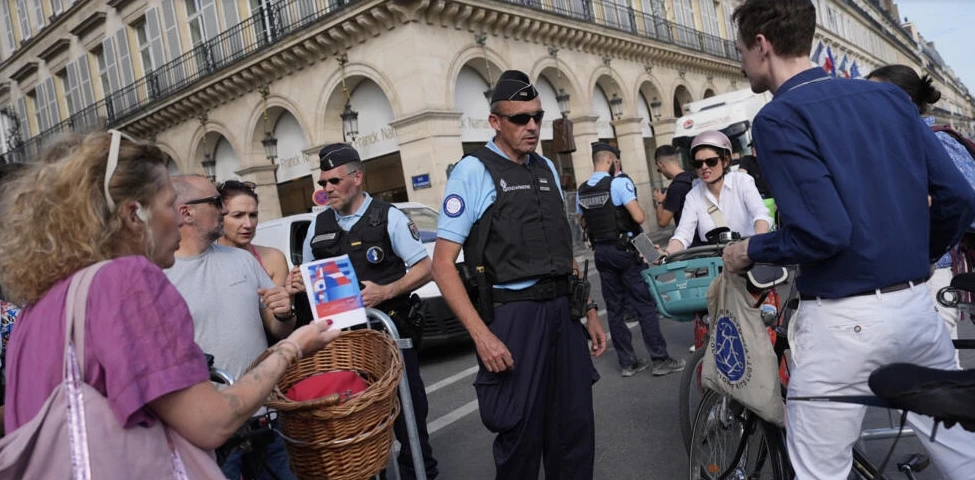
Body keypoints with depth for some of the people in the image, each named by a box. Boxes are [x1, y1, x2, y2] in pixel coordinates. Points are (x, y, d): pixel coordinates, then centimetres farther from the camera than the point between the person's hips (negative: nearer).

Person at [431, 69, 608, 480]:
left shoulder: (547, 169, 14)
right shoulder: (474, 171, -7)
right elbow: (443, 264, -12)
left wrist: (589, 311, 15)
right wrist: (482, 335, -20)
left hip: (563, 310, 6)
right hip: (514, 315, -6)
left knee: (575, 430, 13)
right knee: (522, 436, 6)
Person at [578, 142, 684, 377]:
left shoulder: (582, 191, 7)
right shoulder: (619, 182, -12)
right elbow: (639, 217, -18)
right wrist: (639, 209, 2)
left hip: (600, 251, 6)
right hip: (625, 250, -6)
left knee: (614, 308, 9)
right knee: (645, 305, 1)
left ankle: (627, 362, 15)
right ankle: (660, 359, 5)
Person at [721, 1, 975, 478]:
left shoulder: (779, 117, -12)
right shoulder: (889, 95, 8)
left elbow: (822, 233, -21)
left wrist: (748, 250, -4)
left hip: (845, 319, -7)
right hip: (918, 305, 7)